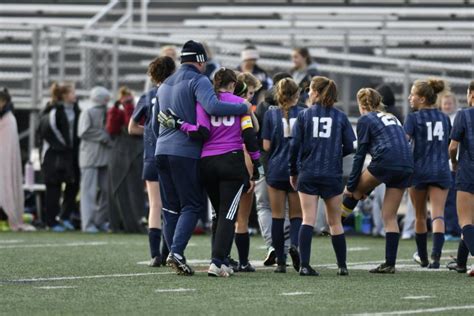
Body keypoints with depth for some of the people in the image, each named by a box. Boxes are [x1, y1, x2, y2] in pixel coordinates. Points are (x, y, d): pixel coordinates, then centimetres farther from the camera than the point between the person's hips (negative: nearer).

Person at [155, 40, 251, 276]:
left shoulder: (165, 85, 21)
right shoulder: (198, 80, -5)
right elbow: (212, 107, -22)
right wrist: (244, 108, -14)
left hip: (162, 150, 7)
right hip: (185, 152, -7)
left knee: (171, 207, 11)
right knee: (193, 205, -4)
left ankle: (173, 253, 7)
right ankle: (176, 252, -18)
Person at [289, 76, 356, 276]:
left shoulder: (304, 116, 0)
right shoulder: (340, 117, 2)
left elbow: (294, 146, -3)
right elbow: (350, 147, -1)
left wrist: (293, 172, 8)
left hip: (307, 175, -1)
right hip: (333, 175, 1)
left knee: (308, 220, -2)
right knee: (335, 222, 11)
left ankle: (304, 265, -13)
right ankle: (342, 266, 16)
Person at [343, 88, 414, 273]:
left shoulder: (365, 120, 9)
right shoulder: (391, 118, 29)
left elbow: (360, 154, 5)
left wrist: (351, 185, 10)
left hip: (385, 163, -7)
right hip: (407, 166, 7)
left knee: (356, 189, 20)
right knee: (390, 217, 10)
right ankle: (390, 264, 7)